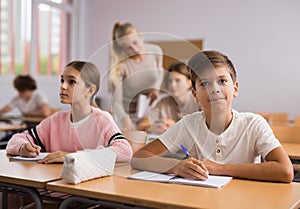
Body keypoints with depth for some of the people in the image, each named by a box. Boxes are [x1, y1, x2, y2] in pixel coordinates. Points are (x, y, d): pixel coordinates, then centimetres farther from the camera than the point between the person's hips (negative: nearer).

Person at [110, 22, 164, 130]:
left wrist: (156, 88, -8)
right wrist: (124, 119, -47)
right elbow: (116, 101, -27)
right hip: (129, 115, -3)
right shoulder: (120, 65, -23)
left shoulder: (156, 51, -11)